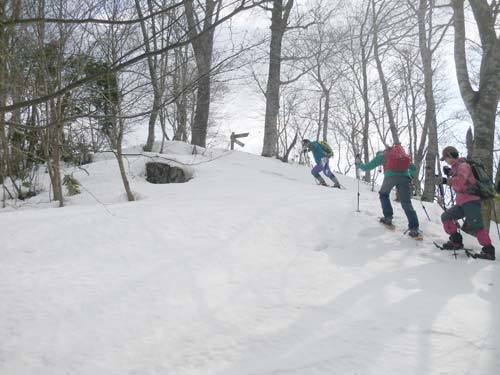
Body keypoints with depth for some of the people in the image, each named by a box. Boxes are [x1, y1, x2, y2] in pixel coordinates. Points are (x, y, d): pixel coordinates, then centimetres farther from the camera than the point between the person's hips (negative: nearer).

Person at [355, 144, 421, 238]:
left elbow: (367, 167, 25)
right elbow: (412, 167, 33)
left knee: (383, 194, 26)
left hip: (391, 176, -2)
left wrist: (358, 163, 42)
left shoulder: (381, 155, 26)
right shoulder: (402, 153, 36)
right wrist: (410, 178, 43)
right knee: (406, 203, 1)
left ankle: (388, 218, 16)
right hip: (404, 176, 2)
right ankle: (414, 229, -12)